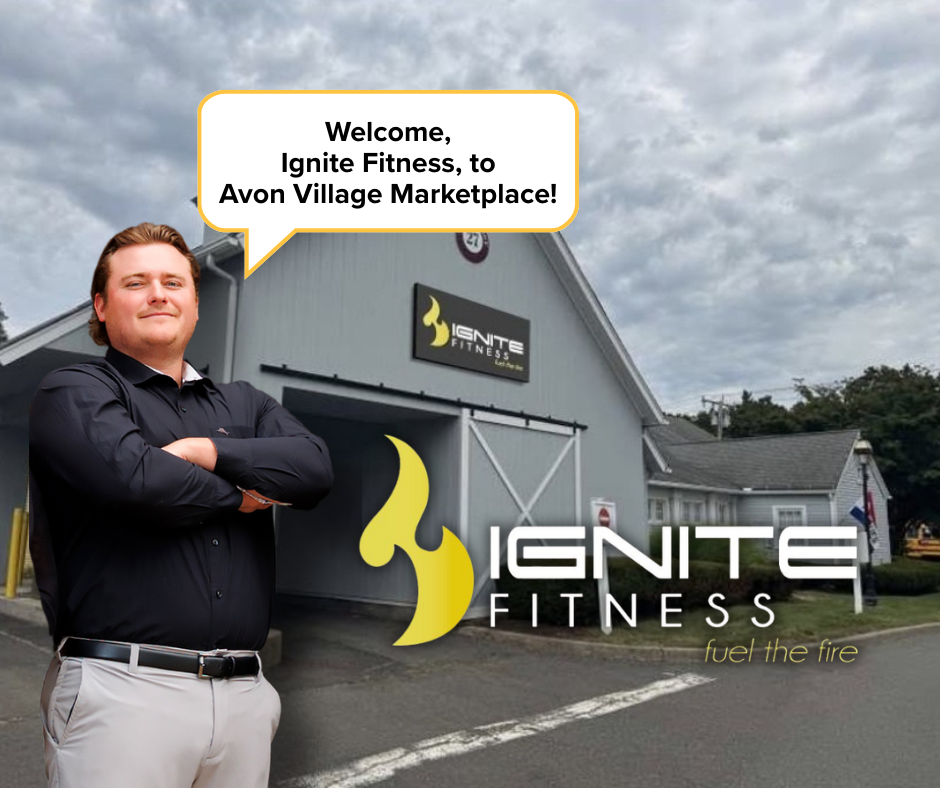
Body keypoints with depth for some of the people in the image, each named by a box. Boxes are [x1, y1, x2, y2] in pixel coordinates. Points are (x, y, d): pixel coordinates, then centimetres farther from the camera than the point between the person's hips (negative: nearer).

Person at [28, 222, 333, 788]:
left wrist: (209, 451, -12)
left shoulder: (243, 404, 17)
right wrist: (237, 494, -3)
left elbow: (317, 469, -1)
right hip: (123, 687, -4)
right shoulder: (73, 392, 3)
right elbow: (133, 477, -18)